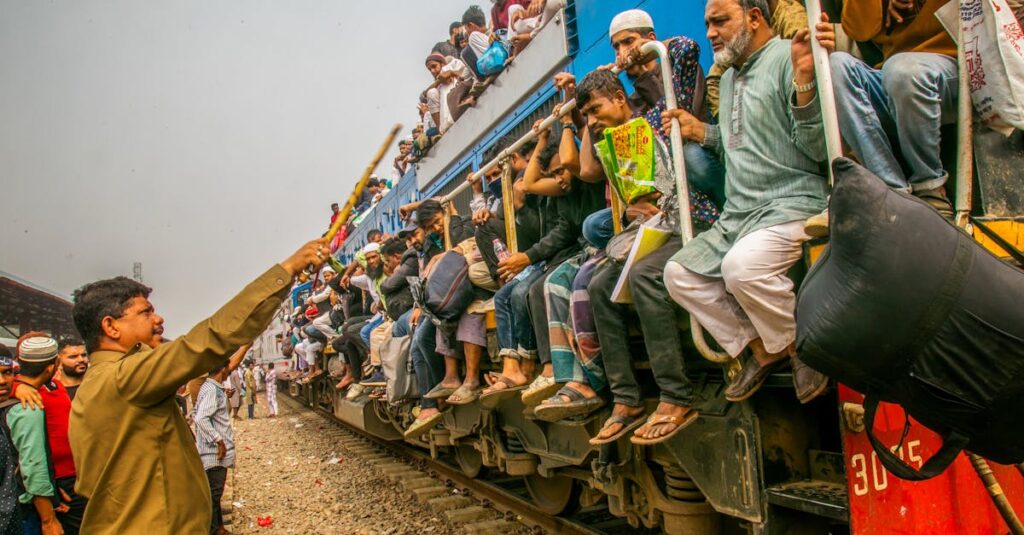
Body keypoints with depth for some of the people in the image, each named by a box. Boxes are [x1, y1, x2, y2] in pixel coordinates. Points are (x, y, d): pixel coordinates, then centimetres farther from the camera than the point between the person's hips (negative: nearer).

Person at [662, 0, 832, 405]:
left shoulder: (787, 57, -8)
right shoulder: (728, 78, 19)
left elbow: (818, 150, -17)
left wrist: (804, 79, -29)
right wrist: (701, 132, 14)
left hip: (793, 203, -9)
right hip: (739, 215, 9)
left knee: (741, 265, -35)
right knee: (679, 273, -1)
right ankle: (762, 348, 8)